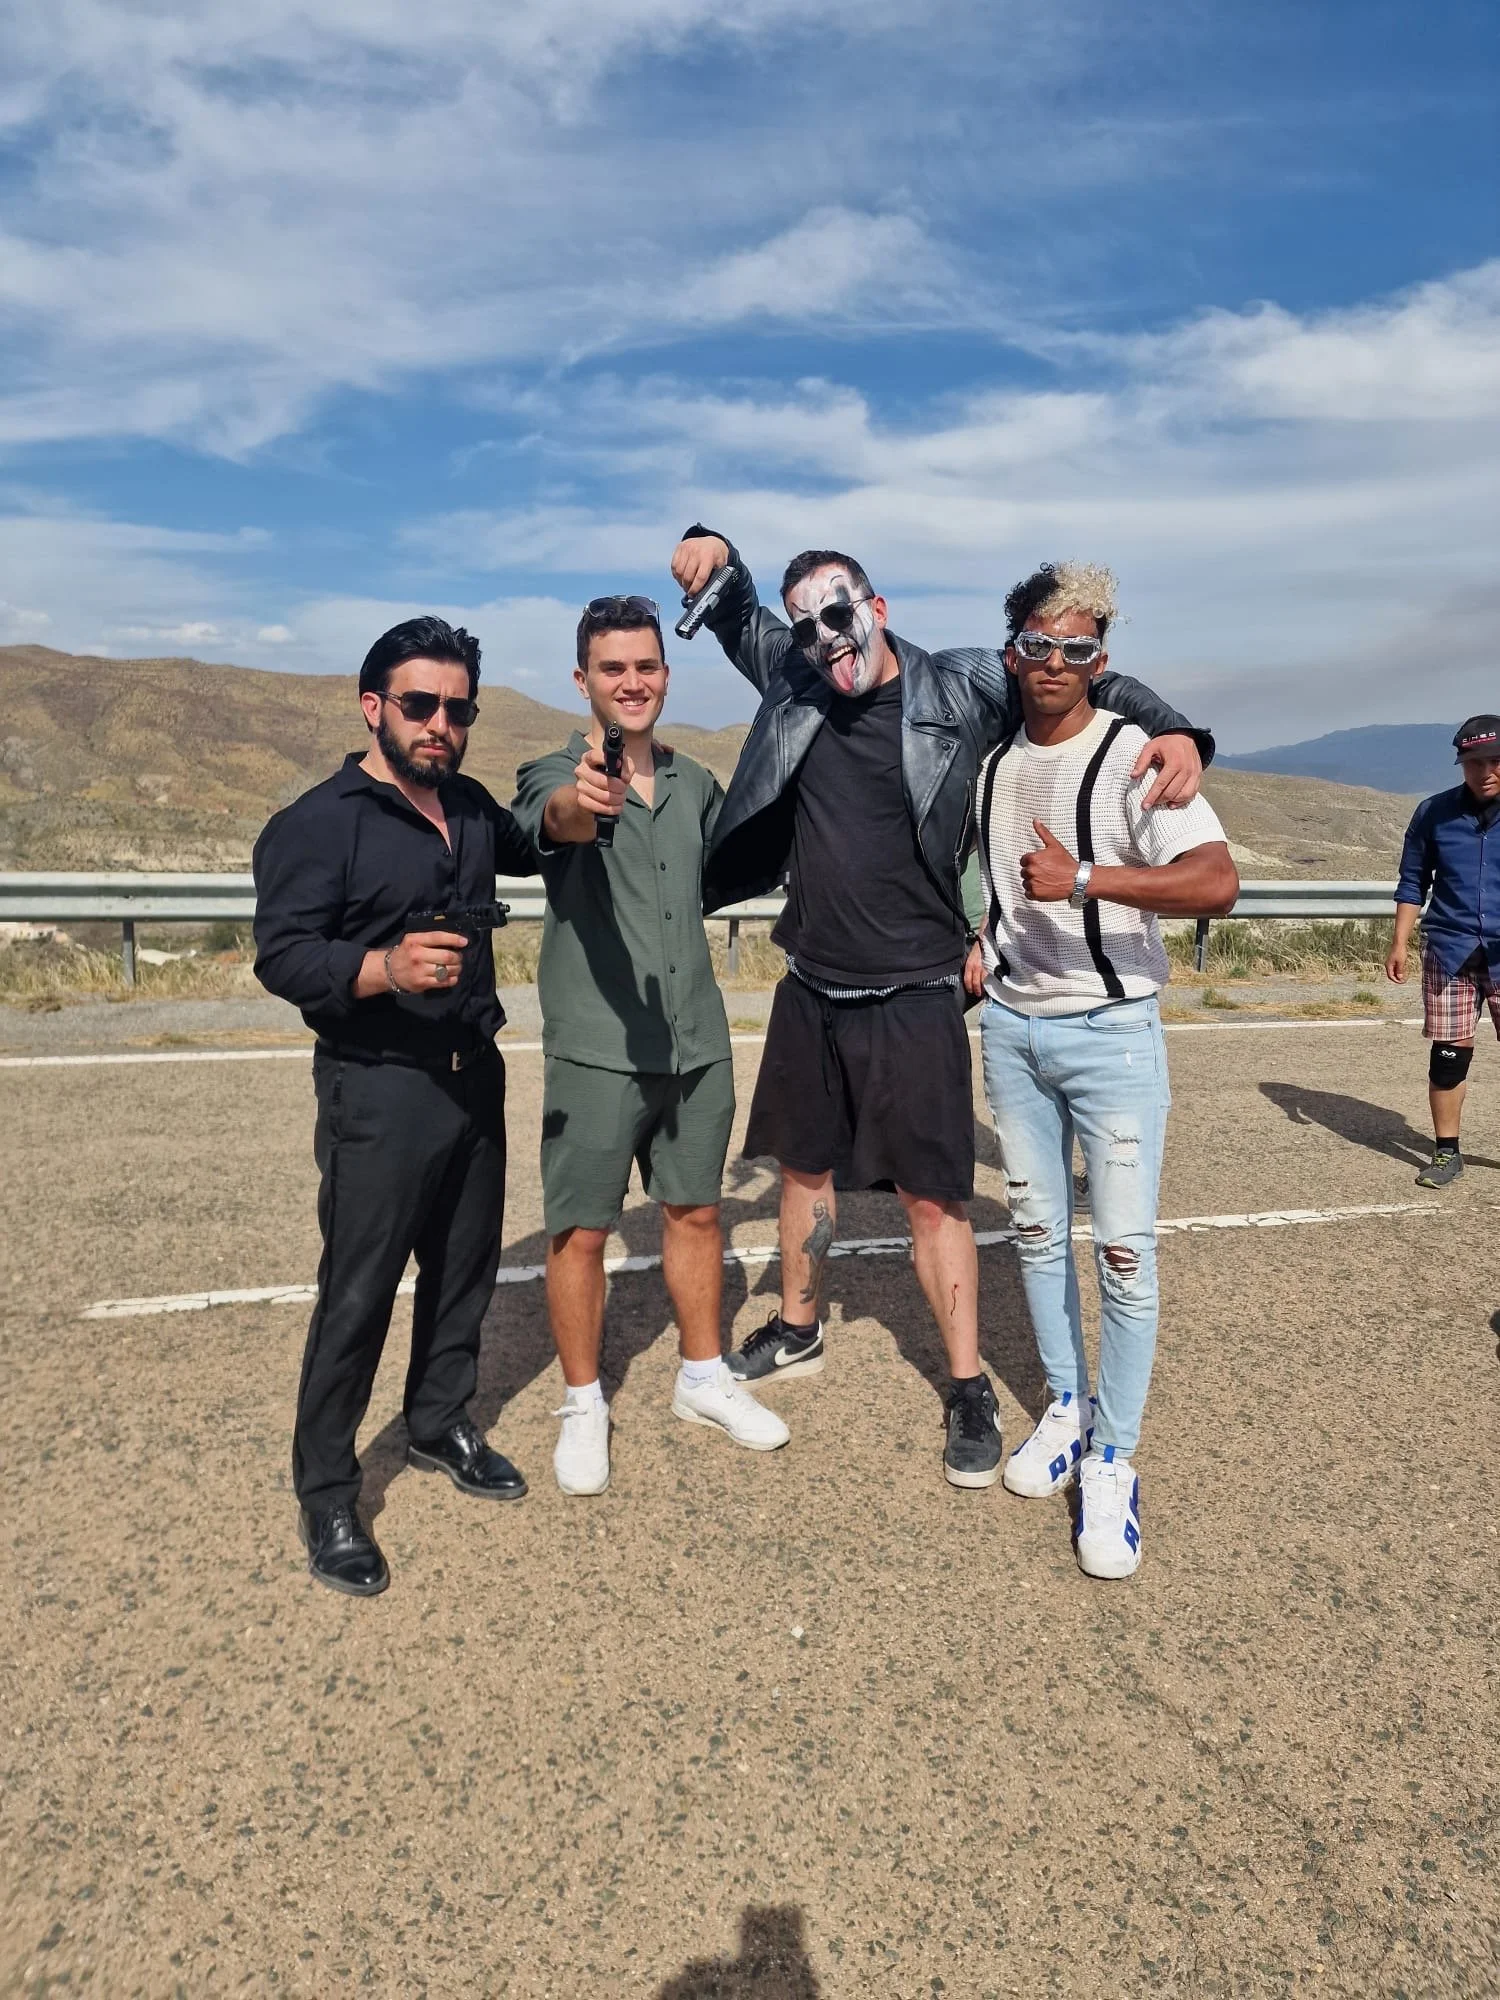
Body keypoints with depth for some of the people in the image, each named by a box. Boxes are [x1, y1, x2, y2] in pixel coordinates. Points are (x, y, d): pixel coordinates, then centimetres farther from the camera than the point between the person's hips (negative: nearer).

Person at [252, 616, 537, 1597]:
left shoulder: (473, 808, 10)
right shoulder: (318, 822, -11)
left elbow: (533, 846, 31)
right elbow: (282, 954, -19)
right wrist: (384, 967, -35)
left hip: (474, 1075, 7)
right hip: (380, 1091, -7)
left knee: (466, 1266, 16)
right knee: (359, 1292, 0)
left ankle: (440, 1425, 37)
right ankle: (326, 1492, 17)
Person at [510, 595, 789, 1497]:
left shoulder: (696, 784, 8)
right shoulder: (558, 776, -8)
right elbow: (555, 818, -33)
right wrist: (583, 800, -55)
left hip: (698, 1042, 5)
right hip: (596, 1049, -4)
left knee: (696, 1212, 16)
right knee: (582, 1231, 6)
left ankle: (705, 1377, 35)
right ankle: (584, 1406, 24)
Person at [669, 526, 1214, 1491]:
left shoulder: (963, 689, -8)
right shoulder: (793, 680, 2)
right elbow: (732, 609, 18)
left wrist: (1173, 729, -17)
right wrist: (712, 550, -3)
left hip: (913, 1002, -4)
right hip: (810, 993, 5)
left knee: (931, 1196, 0)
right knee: (805, 1166, 19)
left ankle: (971, 1391, 17)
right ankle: (797, 1331, 40)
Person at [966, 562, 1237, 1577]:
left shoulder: (1135, 753, -11)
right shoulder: (992, 763, 7)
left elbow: (1217, 884, -25)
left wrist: (1083, 881, -30)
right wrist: (983, 943, 9)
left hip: (1112, 1031, -5)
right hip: (1011, 1026, 5)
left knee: (1125, 1248, -4)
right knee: (1039, 1230, 12)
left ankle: (1113, 1459, 12)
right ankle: (1066, 1408, 30)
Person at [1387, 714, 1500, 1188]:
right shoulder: (1434, 812, 1)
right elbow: (1413, 882, 9)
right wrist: (1399, 942, 3)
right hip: (1450, 950, 1)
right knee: (1449, 1053, 3)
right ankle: (1447, 1151, 15)